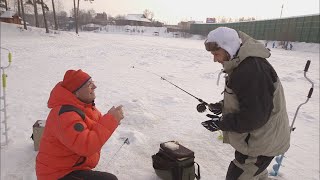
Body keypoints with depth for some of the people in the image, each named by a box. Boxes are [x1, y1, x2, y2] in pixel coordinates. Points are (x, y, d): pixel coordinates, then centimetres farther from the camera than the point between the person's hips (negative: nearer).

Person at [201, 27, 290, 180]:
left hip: (262, 143, -10)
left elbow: (254, 116, -30)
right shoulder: (243, 64, 3)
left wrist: (222, 123, -22)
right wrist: (223, 105, 1)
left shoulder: (252, 70, -31)